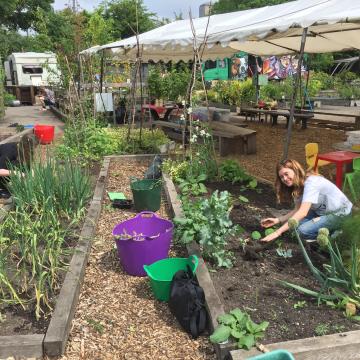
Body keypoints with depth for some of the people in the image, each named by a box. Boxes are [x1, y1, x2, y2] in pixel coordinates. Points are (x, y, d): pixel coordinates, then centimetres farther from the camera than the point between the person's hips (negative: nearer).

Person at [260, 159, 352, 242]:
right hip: (322, 211, 9)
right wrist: (278, 220, -15)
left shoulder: (311, 182, -27)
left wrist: (278, 232, -41)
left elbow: (302, 213, -36)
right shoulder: (298, 185, 0)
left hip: (340, 212, -9)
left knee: (303, 231, -24)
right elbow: (297, 210, 0)